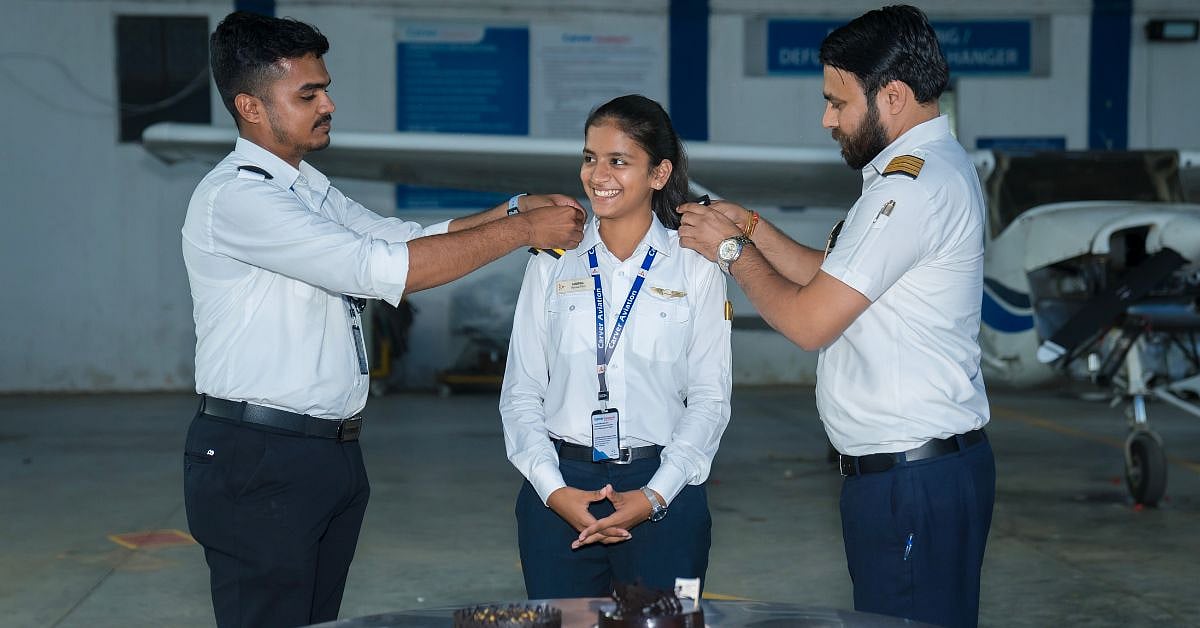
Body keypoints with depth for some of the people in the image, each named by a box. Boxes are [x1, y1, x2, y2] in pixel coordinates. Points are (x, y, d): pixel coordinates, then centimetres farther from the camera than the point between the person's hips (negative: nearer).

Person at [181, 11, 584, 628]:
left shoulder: (310, 188, 13)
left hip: (332, 454, 9)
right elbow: (384, 269, -24)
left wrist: (514, 207, 1)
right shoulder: (235, 196, -18)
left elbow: (403, 237, 16)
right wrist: (522, 229, -18)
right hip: (259, 461, -9)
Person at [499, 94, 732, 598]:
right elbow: (520, 394, 5)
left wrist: (655, 495, -10)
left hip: (663, 494, -1)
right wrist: (555, 490, -8)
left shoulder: (696, 268, 2)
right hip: (559, 490, 1)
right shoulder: (552, 264, 6)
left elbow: (710, 399, 0)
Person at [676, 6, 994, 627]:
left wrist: (732, 249, -3)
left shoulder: (913, 185, -19)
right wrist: (750, 226, 15)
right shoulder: (934, 167, 15)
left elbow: (809, 321, -18)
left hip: (913, 481, -10)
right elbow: (836, 279, 21)